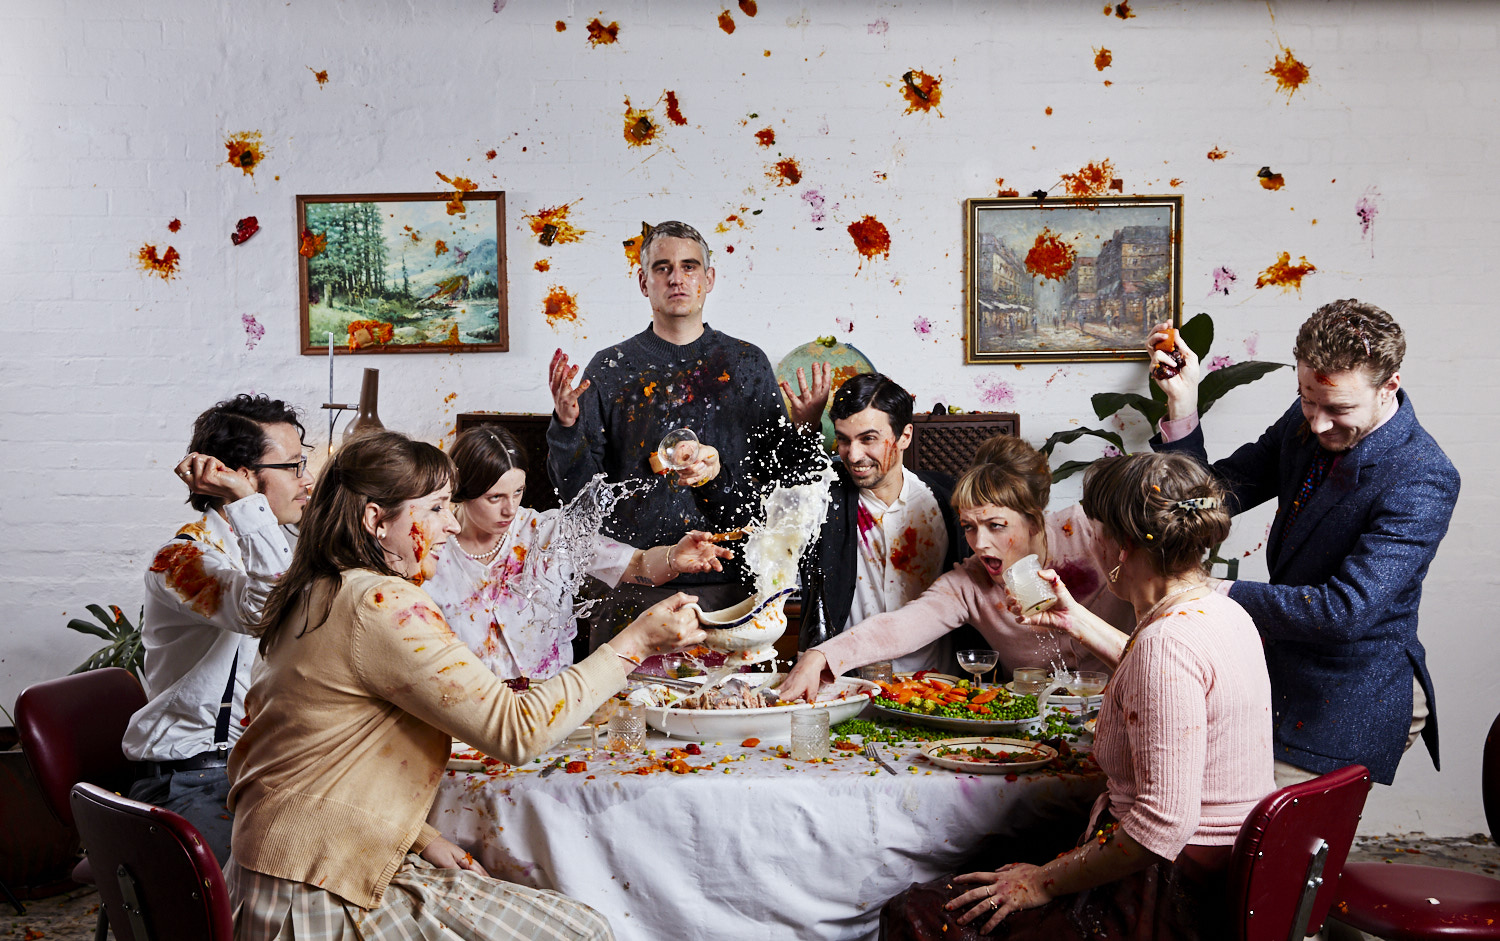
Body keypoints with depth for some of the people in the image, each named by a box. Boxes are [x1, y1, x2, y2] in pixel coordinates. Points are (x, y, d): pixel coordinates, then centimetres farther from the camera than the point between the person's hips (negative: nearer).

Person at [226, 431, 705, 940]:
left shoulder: (311, 595, 10)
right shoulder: (382, 605, -20)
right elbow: (518, 731, -22)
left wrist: (420, 838, 9)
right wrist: (634, 641, -17)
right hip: (323, 900, -10)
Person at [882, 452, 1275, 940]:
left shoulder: (1167, 642, -26)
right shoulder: (1223, 611, 6)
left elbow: (1164, 822, -29)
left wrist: (1046, 882, -18)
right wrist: (1079, 622, 30)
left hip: (1172, 899, -10)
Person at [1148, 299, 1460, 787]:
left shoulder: (1422, 481, -25)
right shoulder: (1303, 424, -2)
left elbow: (1346, 611, -30)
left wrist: (1223, 593, -27)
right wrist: (1182, 407, -15)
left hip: (1350, 707, -7)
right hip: (1284, 675, 7)